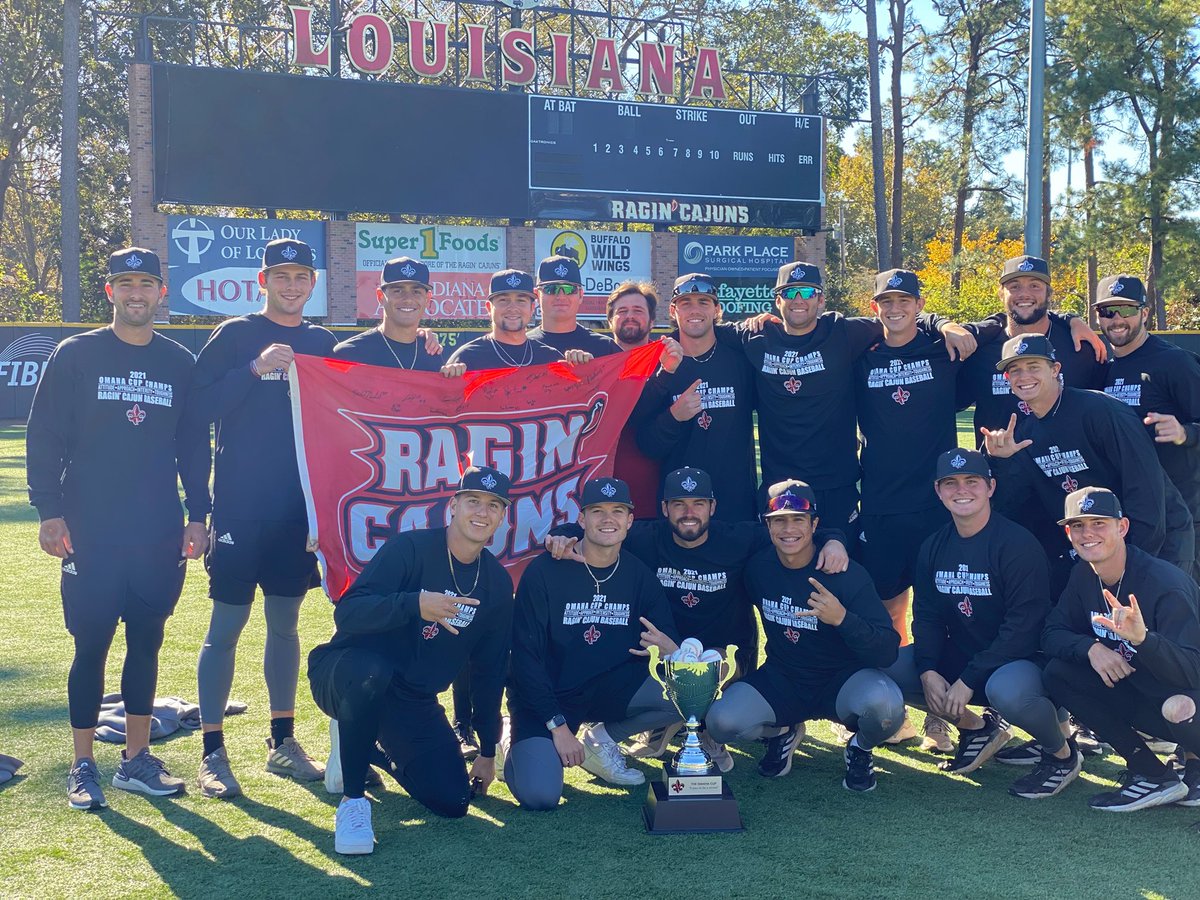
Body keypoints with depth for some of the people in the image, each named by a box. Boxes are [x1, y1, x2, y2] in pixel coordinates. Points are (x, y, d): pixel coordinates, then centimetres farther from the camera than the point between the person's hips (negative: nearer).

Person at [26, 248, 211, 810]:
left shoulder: (180, 364, 8)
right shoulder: (75, 356, 0)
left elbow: (195, 446, 12)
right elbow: (43, 438, -1)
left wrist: (198, 515, 7)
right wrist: (48, 511, -8)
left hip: (160, 534, 3)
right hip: (90, 532, -2)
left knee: (146, 643, 8)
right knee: (91, 646, 1)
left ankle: (137, 758, 20)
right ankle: (83, 767, 12)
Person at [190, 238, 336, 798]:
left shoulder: (322, 344, 11)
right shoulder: (234, 336, 0)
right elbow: (201, 404, -10)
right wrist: (256, 369, -19)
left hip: (300, 506, 4)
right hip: (241, 505, -4)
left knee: (285, 622, 12)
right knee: (226, 625, -1)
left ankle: (282, 742, 22)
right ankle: (213, 752, 7)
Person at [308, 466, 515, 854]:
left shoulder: (498, 582, 2)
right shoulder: (410, 548, -15)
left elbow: (489, 669, 10)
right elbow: (347, 614, -25)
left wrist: (488, 751, 10)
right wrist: (415, 604, -42)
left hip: (414, 702, 5)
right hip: (347, 676, -5)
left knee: (453, 800, -8)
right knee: (370, 670, -41)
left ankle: (375, 751, 21)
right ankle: (353, 799, -20)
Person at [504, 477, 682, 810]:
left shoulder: (639, 576, -2)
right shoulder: (545, 571, -14)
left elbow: (668, 640, -1)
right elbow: (526, 657, -14)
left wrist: (671, 649, -28)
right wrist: (558, 726, -18)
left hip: (610, 689, 4)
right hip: (546, 695, -4)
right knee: (539, 796, -25)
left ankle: (601, 739, 5)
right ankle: (512, 742, 12)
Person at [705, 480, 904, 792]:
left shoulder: (847, 573, -17)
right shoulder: (757, 568, -6)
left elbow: (888, 652, -24)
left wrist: (843, 619, -38)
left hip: (842, 682, -2)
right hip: (781, 682, 2)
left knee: (885, 702, -35)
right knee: (721, 722, -24)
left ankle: (861, 747, 4)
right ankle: (781, 732, 12)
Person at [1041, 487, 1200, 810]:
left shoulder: (1165, 584, -24)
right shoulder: (1084, 576, -3)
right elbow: (1052, 634, -2)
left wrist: (1142, 638, -47)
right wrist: (1090, 648, -22)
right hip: (1139, 694, 7)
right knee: (1057, 673, -10)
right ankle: (1152, 774, -7)